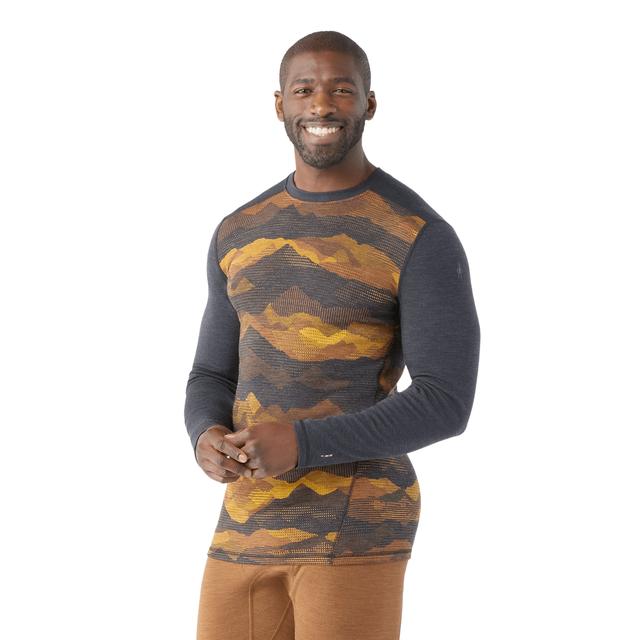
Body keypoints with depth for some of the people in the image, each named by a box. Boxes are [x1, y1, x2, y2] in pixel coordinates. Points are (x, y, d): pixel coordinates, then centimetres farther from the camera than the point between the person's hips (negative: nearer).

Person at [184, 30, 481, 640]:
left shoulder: (422, 238, -8)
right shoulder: (239, 235, 12)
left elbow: (446, 404, -12)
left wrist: (301, 444, -23)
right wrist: (208, 440, -10)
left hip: (357, 530, -6)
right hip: (248, 527, 6)